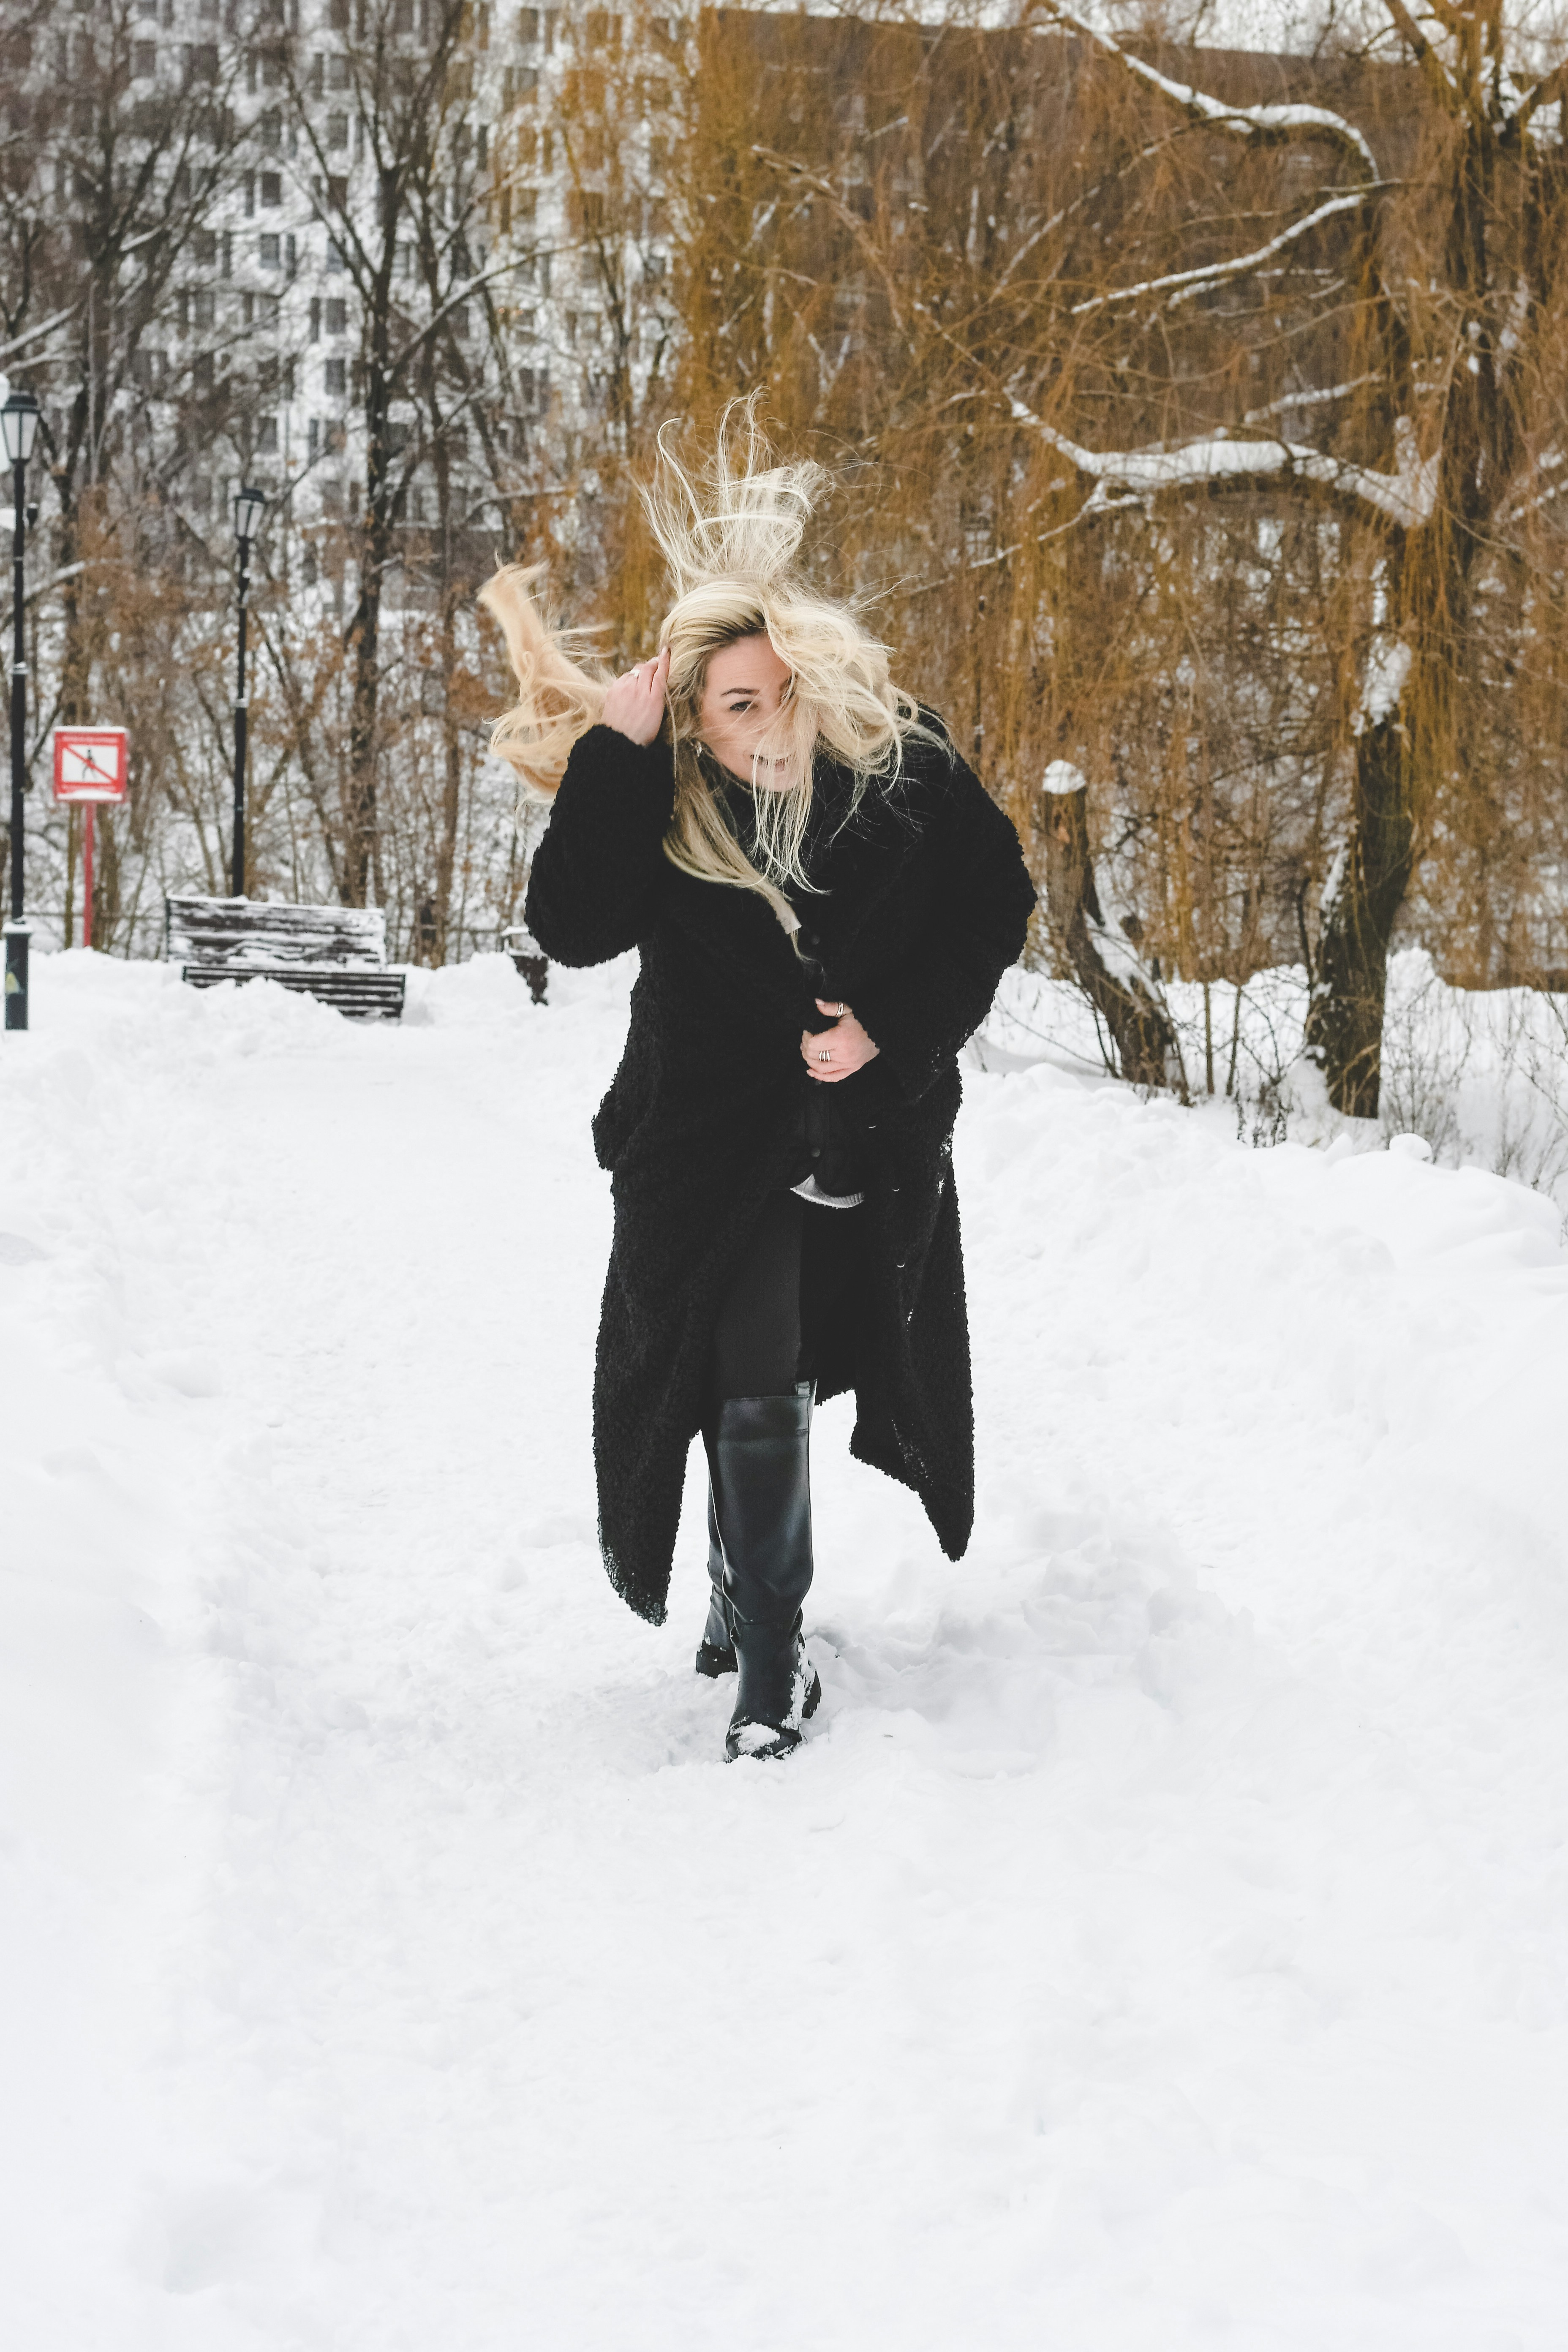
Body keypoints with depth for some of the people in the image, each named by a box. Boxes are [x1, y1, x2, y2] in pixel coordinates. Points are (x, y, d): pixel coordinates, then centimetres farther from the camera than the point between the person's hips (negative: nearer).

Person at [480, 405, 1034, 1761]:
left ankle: (751, 1594, 40)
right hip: (721, 1151, -2)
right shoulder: (655, 804, -15)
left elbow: (996, 905, -2)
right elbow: (574, 928, -30)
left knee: (794, 1382, 16)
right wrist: (613, 747, -35)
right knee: (755, 1397, -11)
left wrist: (894, 1024, -14)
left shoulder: (904, 766, -13)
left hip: (878, 1141, 2)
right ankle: (770, 1663, 1)